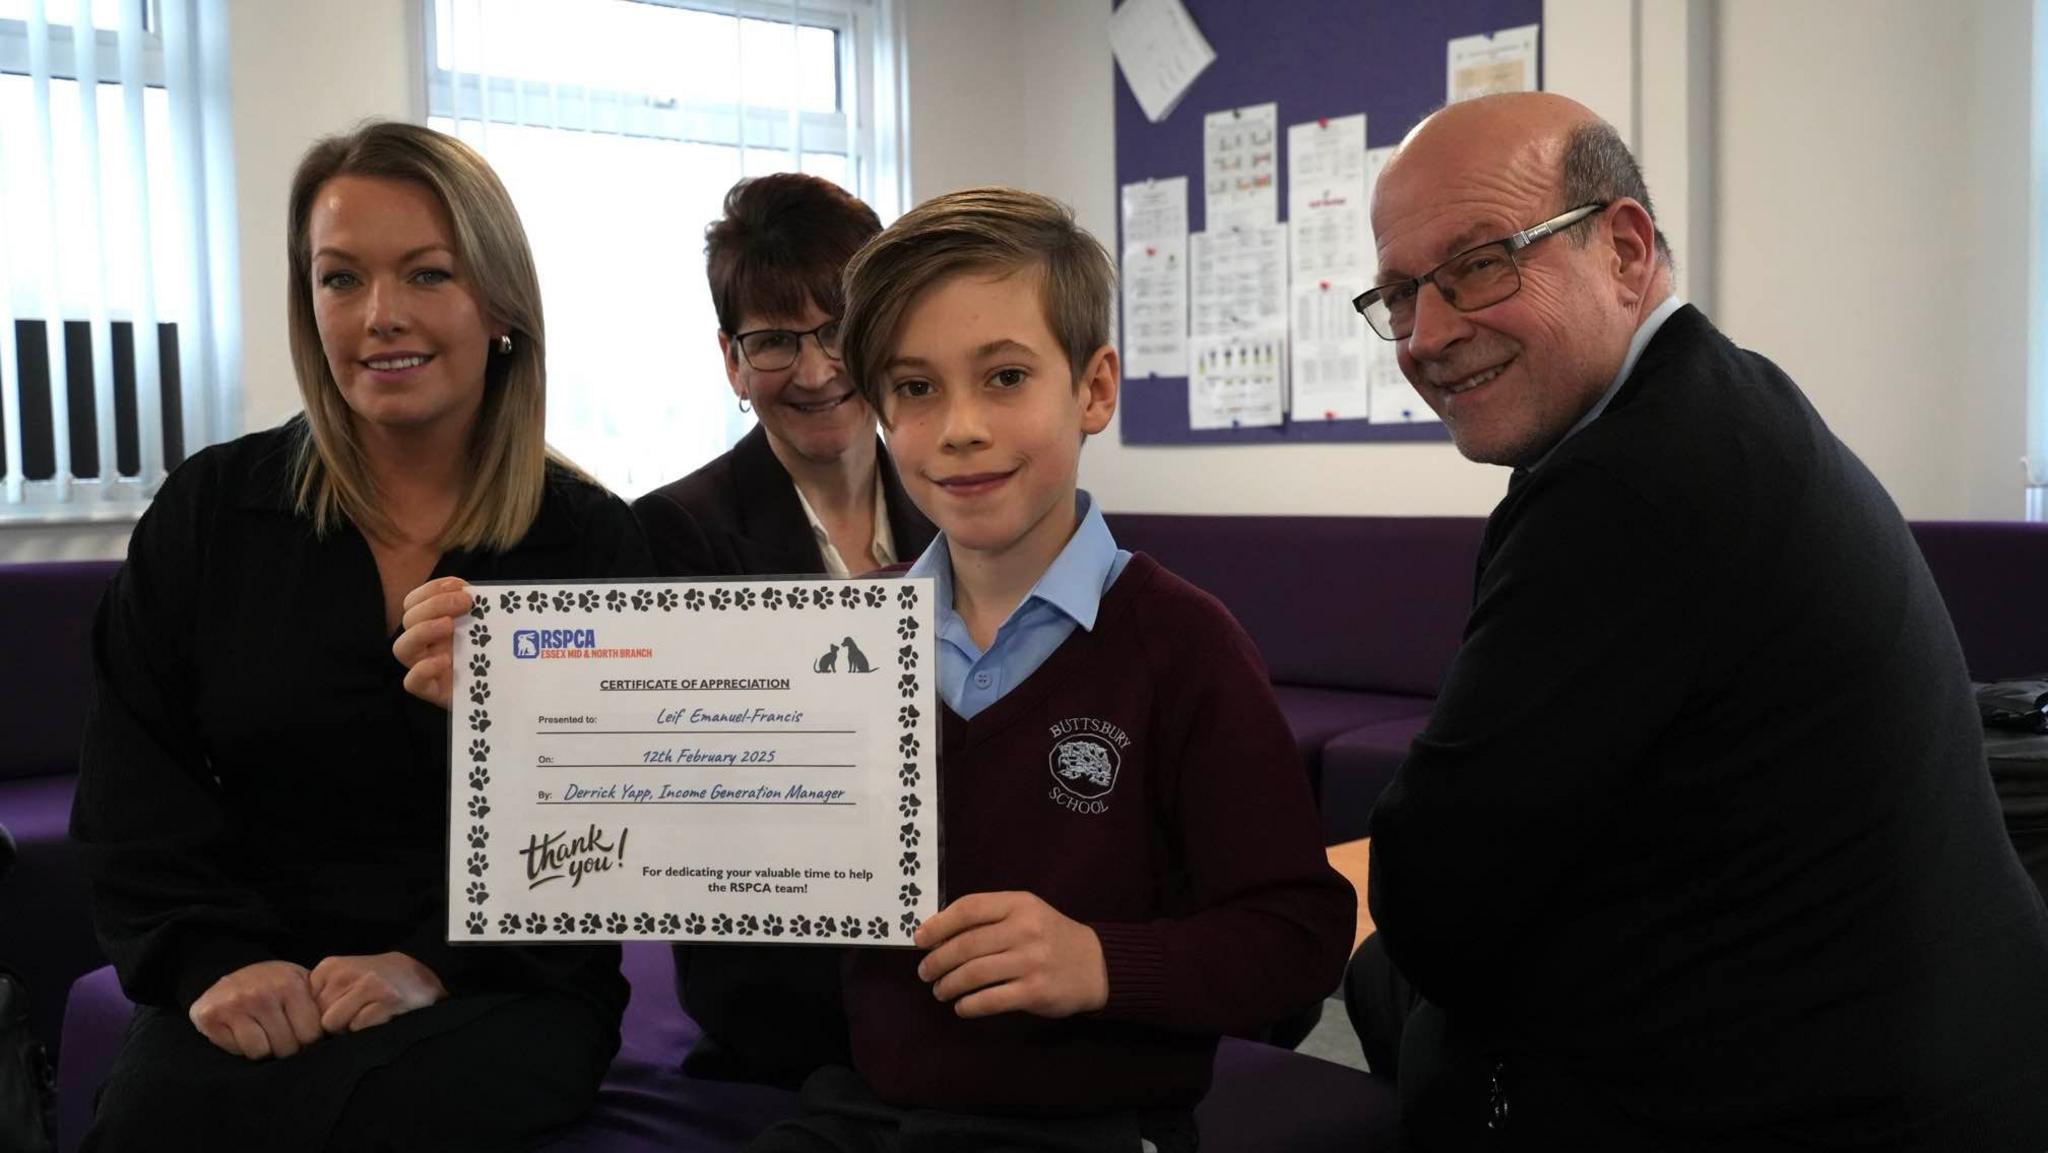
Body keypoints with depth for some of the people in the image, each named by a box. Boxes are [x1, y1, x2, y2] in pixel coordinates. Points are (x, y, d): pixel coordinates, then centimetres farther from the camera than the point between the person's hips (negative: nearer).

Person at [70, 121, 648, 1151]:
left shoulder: (593, 542, 1)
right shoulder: (209, 512, 8)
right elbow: (134, 796, 5)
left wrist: (434, 967, -17)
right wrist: (216, 960, -12)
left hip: (499, 996, -2)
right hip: (249, 1003, 2)